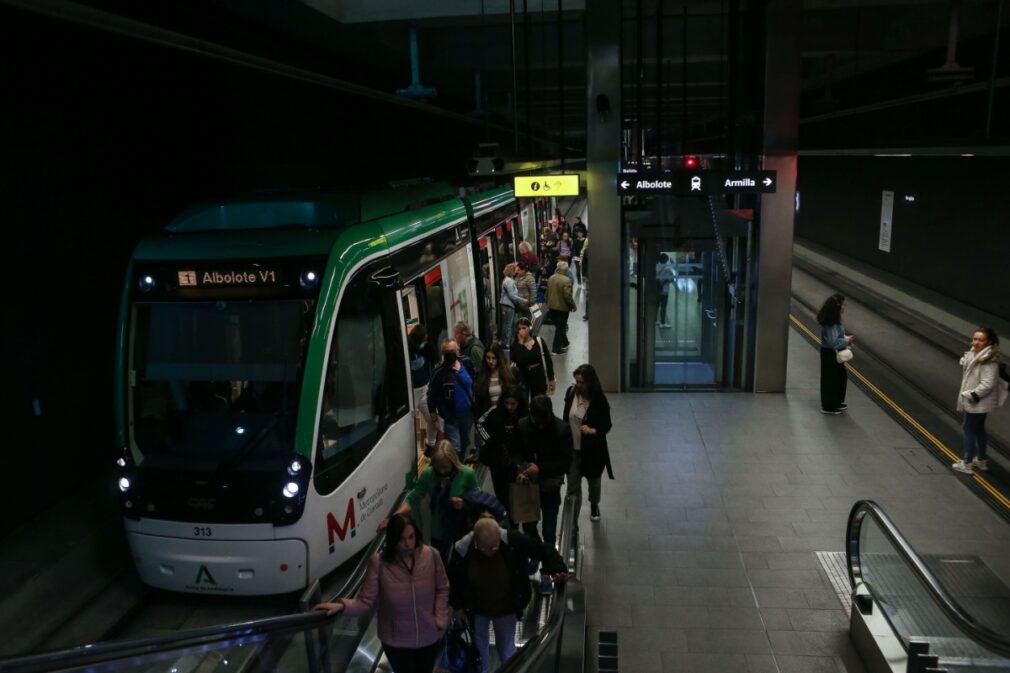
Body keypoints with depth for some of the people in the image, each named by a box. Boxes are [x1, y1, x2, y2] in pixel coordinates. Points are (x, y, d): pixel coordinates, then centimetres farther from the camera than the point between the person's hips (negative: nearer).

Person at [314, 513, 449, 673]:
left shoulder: (431, 556, -17)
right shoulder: (379, 563, -22)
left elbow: (442, 589, -3)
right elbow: (366, 601, -19)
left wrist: (440, 621, -8)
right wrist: (342, 606, -35)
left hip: (429, 638, 2)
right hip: (396, 642, -2)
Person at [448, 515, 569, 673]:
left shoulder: (513, 541, -32)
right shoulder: (462, 550, -28)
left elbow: (542, 550, -20)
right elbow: (454, 580, -9)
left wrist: (558, 570, -34)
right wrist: (458, 607, -1)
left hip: (506, 608, -1)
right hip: (476, 609, 1)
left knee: (507, 648, 19)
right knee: (479, 646, 23)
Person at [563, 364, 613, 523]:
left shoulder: (599, 399, -20)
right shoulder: (571, 392, -10)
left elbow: (607, 425, -12)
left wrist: (593, 431, -32)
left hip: (592, 449, -2)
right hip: (572, 448, 2)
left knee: (594, 480, 24)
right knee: (572, 487, 2)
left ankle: (594, 506, 53)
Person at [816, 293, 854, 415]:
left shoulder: (834, 319, 4)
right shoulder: (831, 323, -26)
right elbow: (833, 342, -29)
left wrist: (846, 338, 2)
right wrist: (846, 341, -16)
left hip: (835, 353, 10)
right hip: (830, 354, -10)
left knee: (841, 377, 20)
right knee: (830, 379, 4)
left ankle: (837, 402, 35)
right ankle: (828, 407, 18)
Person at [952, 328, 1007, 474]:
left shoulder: (989, 361, -25)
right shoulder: (974, 354, 3)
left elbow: (987, 385, -27)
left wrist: (971, 396, -20)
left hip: (979, 403, -9)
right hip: (973, 401, 9)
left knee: (969, 430, 1)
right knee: (979, 429, 20)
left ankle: (966, 463, 13)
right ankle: (981, 460, 35)